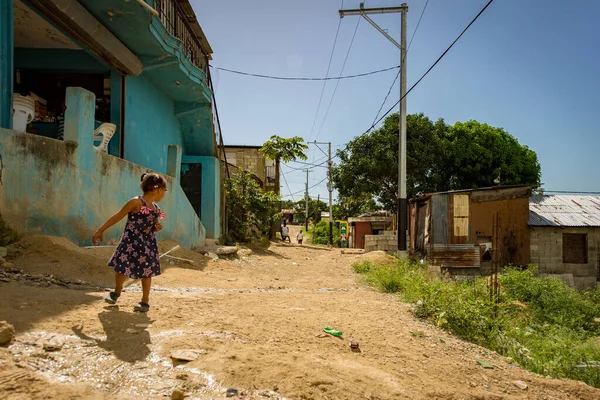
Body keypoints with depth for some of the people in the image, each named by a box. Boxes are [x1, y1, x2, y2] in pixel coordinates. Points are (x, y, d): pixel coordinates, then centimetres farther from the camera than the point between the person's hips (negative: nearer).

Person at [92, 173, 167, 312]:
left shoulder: (156, 208, 6)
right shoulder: (136, 202, -14)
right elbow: (117, 217, -11)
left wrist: (157, 228, -4)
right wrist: (100, 231, -11)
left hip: (147, 244, 5)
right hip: (130, 243, -5)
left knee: (147, 272, 4)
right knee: (121, 268, 3)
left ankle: (145, 301, 18)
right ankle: (117, 292, 34)